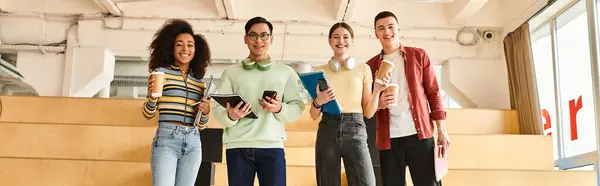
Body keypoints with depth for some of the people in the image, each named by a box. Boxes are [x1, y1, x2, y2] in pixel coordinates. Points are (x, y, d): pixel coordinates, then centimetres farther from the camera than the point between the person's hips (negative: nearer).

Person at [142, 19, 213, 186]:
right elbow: (148, 114, 4)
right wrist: (152, 95, -15)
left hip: (193, 143, 4)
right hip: (166, 139, -4)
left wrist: (205, 112, -4)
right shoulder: (161, 72, 4)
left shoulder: (200, 82, 15)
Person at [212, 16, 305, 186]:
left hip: (272, 146, 0)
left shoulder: (286, 72, 13)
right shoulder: (231, 72, 13)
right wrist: (230, 116, -15)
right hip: (237, 146, 1)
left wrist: (280, 109, -13)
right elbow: (218, 110, 7)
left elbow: (297, 108, 7)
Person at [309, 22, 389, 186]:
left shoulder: (363, 69, 9)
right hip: (327, 131, 1)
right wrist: (318, 102, -10)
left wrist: (377, 91, -5)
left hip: (355, 131, -1)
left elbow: (368, 112, 10)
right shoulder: (320, 71, 10)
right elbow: (314, 115, 10)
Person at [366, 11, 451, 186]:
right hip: (388, 138, 2)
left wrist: (441, 131, -3)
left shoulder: (418, 55, 6)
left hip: (420, 134, -1)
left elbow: (433, 93, 4)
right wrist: (378, 103, -11)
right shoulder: (371, 65, 9)